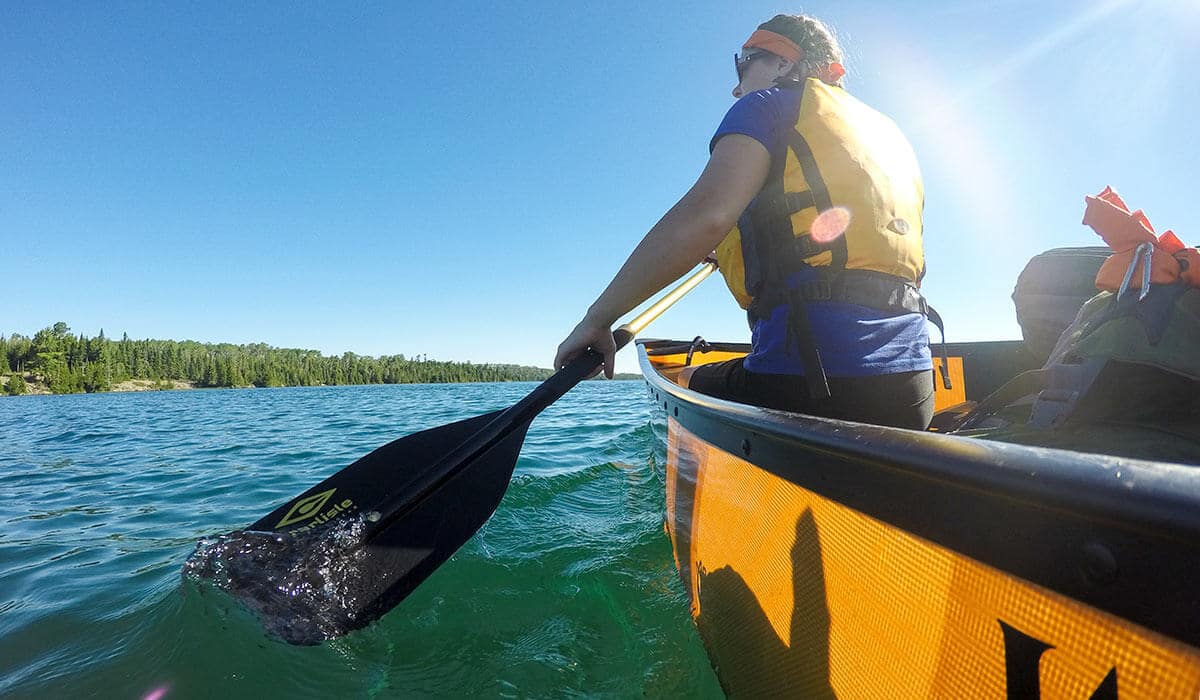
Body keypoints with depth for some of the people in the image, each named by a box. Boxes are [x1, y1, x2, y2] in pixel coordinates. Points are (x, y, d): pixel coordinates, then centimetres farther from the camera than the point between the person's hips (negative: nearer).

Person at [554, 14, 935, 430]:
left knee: (688, 383, 16)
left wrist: (598, 318, -12)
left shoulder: (770, 103, 2)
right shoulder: (889, 132, 26)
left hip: (811, 381, -8)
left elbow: (705, 215, -17)